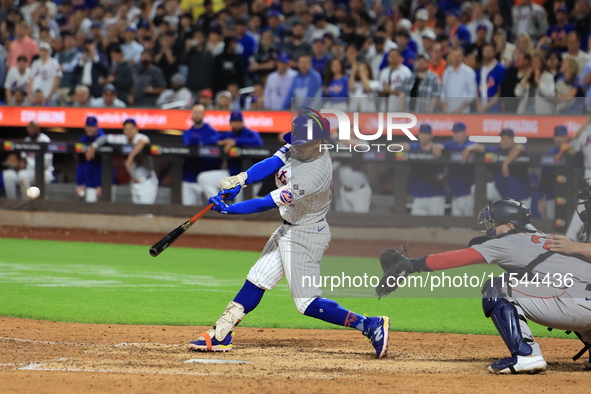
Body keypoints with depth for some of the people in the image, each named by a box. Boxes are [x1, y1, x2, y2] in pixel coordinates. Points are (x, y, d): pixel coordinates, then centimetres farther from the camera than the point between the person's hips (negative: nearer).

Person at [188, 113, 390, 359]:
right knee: (256, 281, 14)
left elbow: (269, 203, -29)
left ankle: (371, 326, -6)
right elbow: (271, 164, -11)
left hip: (305, 237, -9)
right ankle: (220, 335, 22)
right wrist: (239, 181, -27)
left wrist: (228, 210, -25)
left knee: (307, 302, -7)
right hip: (288, 230, 9)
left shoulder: (315, 174, -32)